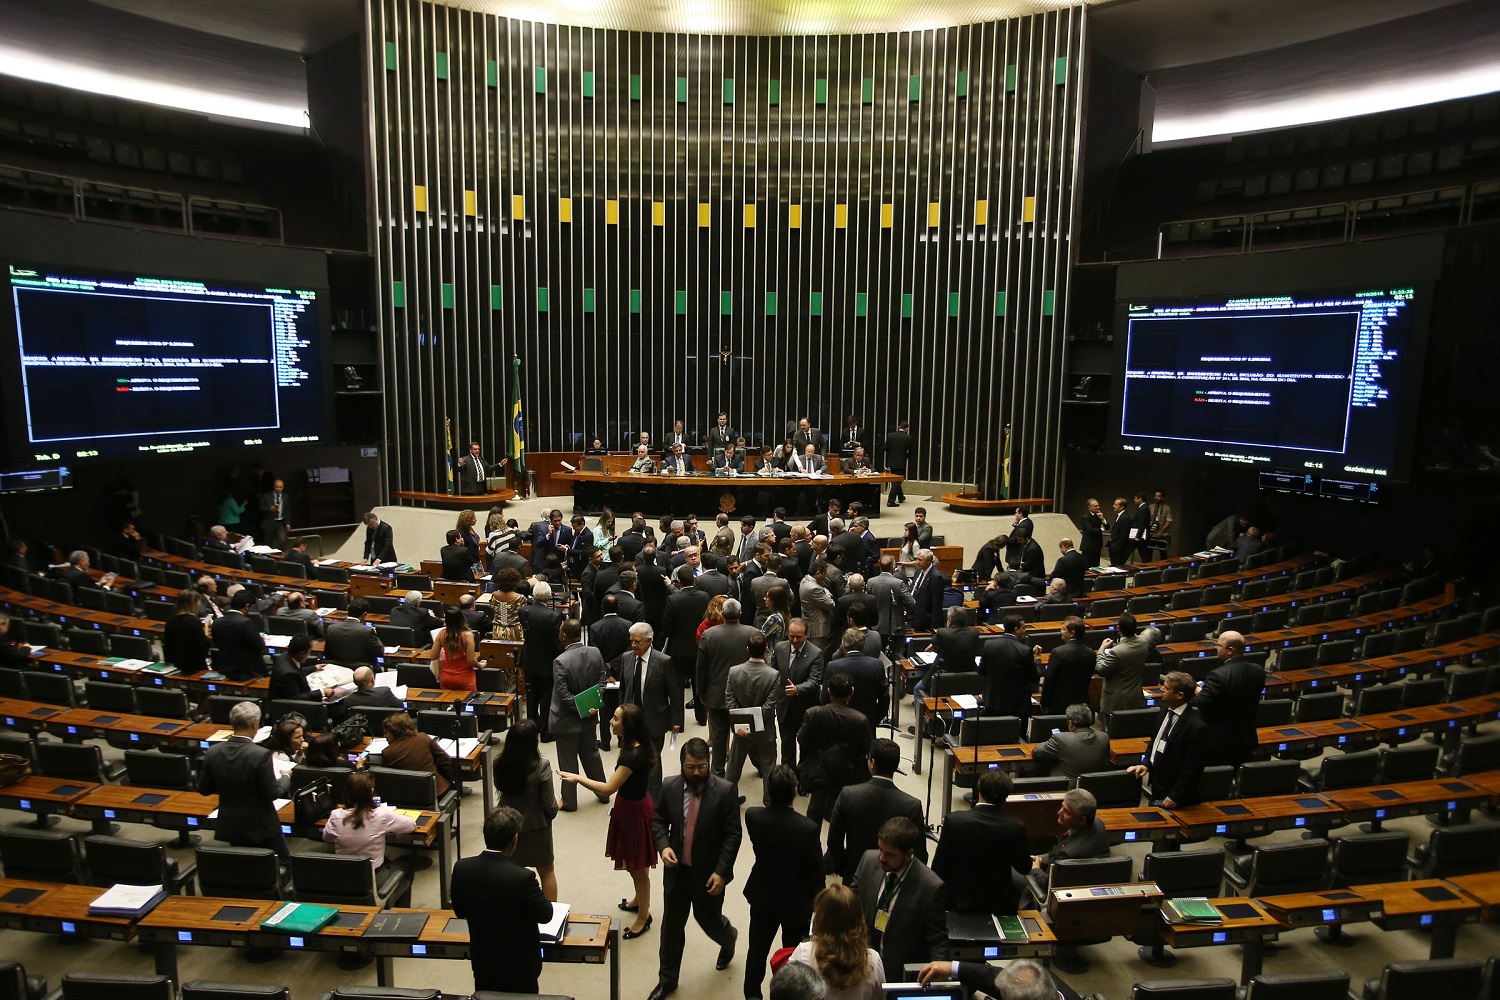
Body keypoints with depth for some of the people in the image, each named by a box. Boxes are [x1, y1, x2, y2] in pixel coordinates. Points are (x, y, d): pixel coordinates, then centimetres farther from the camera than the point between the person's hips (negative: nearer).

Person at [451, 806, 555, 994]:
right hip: (518, 967, -4)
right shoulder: (522, 878, -32)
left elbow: (460, 912, 0)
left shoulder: (461, 868, -17)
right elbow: (545, 915, -16)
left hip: (481, 961, 4)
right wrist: (537, 893, 2)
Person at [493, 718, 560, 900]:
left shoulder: (500, 764, -14)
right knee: (547, 871, 18)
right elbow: (550, 806, -18)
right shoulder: (541, 766, -25)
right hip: (536, 827, -3)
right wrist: (557, 802, 3)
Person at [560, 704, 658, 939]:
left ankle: (643, 916, 26)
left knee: (638, 867, 9)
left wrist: (577, 778, -23)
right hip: (631, 806, 9)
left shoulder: (633, 756, -32)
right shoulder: (635, 746, -3)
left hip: (634, 811, -9)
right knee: (634, 864, 26)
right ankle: (639, 900, 47)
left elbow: (608, 789, -30)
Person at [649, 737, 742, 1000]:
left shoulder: (724, 791, -18)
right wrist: (663, 845, -15)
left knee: (709, 920, 15)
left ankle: (729, 939, 51)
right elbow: (658, 820, 4)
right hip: (677, 871, 3)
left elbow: (733, 834, -13)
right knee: (671, 926, 14)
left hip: (709, 875, -3)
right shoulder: (669, 786, -9)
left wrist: (721, 871, -18)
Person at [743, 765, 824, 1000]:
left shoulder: (752, 816, -23)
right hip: (797, 902, -3)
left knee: (757, 950, 24)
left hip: (762, 898, 3)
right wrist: (816, 903, 1)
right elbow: (816, 872, -17)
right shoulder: (807, 828, -31)